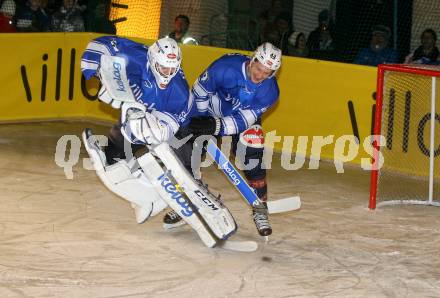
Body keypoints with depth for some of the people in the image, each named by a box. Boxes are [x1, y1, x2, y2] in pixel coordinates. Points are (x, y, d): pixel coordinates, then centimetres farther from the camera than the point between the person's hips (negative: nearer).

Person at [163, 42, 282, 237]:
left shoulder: (270, 91, -25)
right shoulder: (226, 67, -33)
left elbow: (244, 120, -27)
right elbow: (200, 90, -18)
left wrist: (217, 126, -39)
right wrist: (200, 119, -14)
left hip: (245, 119, 1)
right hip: (211, 113, -1)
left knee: (254, 158, -14)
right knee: (187, 151, -7)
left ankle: (260, 210, 2)